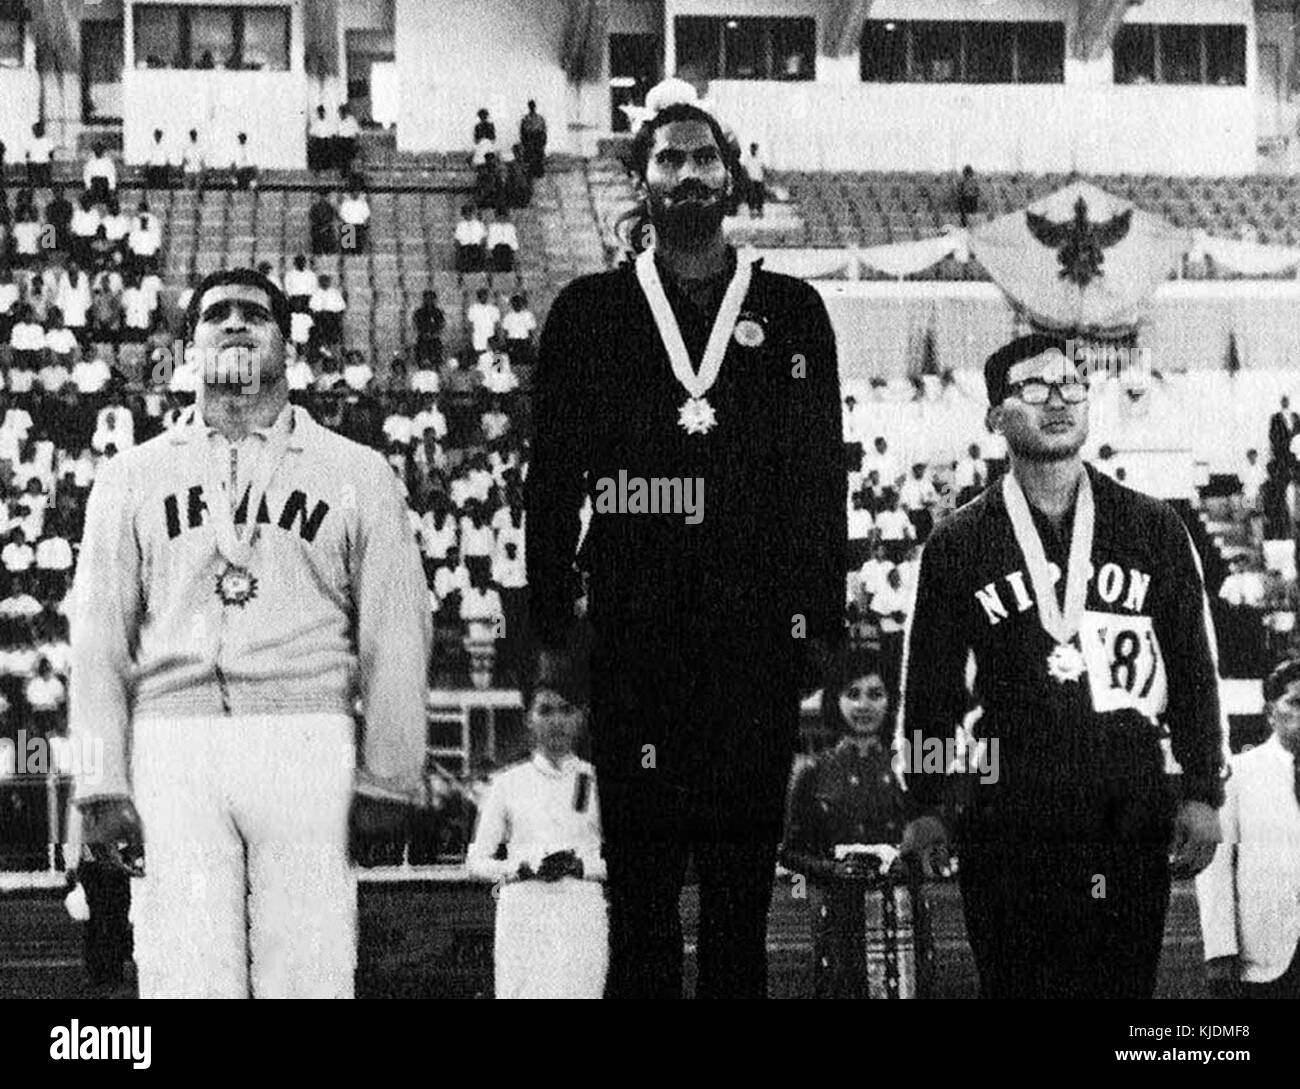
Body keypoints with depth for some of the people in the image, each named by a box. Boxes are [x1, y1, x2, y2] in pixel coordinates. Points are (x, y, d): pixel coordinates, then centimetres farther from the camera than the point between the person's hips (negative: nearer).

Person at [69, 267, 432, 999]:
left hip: (305, 745, -1)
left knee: (310, 977, -5)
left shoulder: (357, 474, 13)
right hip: (174, 740, 1)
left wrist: (387, 775, 0)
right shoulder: (132, 476, 16)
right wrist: (102, 779, 1)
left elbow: (396, 639, 8)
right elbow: (100, 638, 11)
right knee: (185, 979, -5)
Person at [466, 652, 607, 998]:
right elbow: (476, 860, 9)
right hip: (522, 913, 0)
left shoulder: (597, 783, 10)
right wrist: (524, 869, -8)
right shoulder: (508, 783, 10)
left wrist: (579, 866, -10)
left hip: (581, 914, 0)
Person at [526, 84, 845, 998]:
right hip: (632, 636, -1)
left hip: (758, 635, 1)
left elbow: (823, 477, 9)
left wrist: (820, 623, 2)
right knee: (640, 875, -1)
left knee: (745, 871, 3)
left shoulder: (792, 312, 12)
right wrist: (552, 629, 1)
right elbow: (553, 478, 8)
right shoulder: (589, 312, 10)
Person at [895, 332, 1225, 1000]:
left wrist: (1202, 794, 4)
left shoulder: (1153, 528, 9)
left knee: (1125, 986, 4)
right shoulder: (958, 543, 5)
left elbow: (1193, 670, 10)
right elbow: (930, 686, 8)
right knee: (1017, 986, 1)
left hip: (1133, 814, 1)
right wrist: (925, 805, 5)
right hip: (1010, 815, -1)